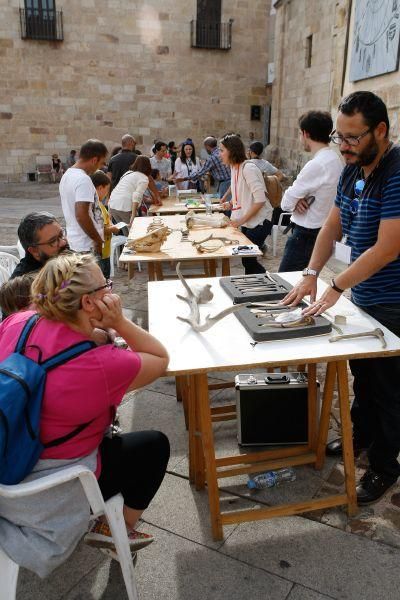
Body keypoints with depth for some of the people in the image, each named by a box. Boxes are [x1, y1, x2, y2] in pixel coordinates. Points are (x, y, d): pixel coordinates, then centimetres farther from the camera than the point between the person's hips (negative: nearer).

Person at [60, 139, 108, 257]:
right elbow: (81, 215, -27)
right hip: (87, 246, -10)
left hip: (73, 241, 10)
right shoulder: (83, 179, -20)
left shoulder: (67, 175, 10)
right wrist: (98, 240, -17)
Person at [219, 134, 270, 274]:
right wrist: (231, 203, 4)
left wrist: (242, 220, -21)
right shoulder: (234, 167, 7)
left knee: (248, 259, -4)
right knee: (247, 260, 11)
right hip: (246, 223, 8)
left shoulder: (248, 168, -19)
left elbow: (260, 200, -24)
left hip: (258, 223, -8)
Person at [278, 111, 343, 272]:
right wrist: (299, 200, -5)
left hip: (306, 234, -9)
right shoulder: (335, 159, 9)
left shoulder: (316, 165, -21)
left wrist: (295, 202, 4)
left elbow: (286, 203, -16)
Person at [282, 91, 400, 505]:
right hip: (362, 296, 8)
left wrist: (336, 287, -25)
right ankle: (361, 435, 43)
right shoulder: (353, 168, 4)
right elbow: (332, 225, 7)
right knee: (362, 375, 22)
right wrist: (311, 275, -4)